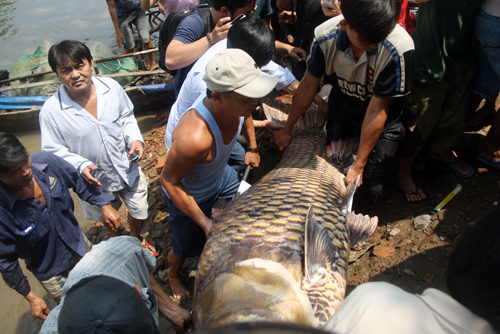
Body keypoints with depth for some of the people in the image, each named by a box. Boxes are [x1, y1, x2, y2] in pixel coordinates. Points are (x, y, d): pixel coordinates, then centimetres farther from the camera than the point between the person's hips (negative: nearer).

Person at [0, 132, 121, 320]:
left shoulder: (45, 162, -23)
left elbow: (78, 182, -1)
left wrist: (104, 204, -4)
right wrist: (31, 298, -7)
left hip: (78, 244, 4)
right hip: (50, 271, -4)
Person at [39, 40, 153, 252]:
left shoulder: (111, 87, -17)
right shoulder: (51, 110, -23)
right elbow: (53, 150, -13)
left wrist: (135, 139, -17)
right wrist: (80, 166, -29)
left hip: (128, 170, 2)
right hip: (95, 180, -1)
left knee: (139, 214, 22)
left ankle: (136, 239, 58)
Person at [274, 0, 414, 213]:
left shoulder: (399, 50, -34)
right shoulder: (325, 37, -24)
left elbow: (377, 111, -27)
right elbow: (308, 86, -8)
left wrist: (359, 165, -19)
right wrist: (287, 129, 4)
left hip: (382, 120, -2)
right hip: (342, 109, 3)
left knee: (369, 184, -5)